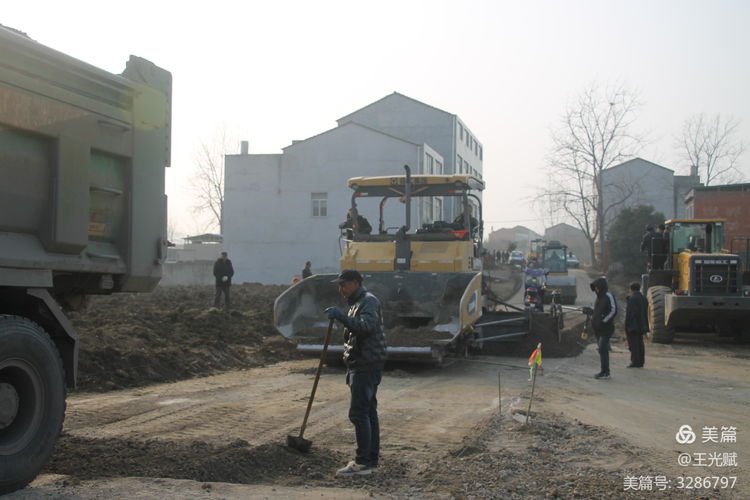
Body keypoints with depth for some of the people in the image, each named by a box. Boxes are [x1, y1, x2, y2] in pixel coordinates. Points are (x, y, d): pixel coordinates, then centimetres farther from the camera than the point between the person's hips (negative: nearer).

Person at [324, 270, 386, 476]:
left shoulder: (368, 301, -12)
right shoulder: (356, 303, 21)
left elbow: (367, 326, -30)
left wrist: (341, 316, -33)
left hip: (366, 366, -11)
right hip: (361, 366, 11)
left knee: (359, 412, -11)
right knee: (369, 412, 11)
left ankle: (363, 462, -9)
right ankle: (372, 459, 16)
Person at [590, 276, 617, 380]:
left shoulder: (609, 296, -12)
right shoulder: (599, 296, 16)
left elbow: (614, 311, -17)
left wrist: (603, 321, -17)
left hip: (606, 328, -9)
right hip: (598, 328, 9)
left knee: (603, 349, -13)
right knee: (602, 350, 10)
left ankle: (605, 372, -12)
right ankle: (605, 371, 15)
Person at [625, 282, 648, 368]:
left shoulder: (632, 299, -15)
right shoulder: (643, 298, 11)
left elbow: (629, 313, -18)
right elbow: (645, 313, 14)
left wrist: (626, 326, -15)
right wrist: (645, 327, 19)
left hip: (633, 325, -8)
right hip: (641, 326, 8)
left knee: (633, 344, -5)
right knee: (640, 344, 12)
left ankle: (635, 362, -6)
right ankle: (640, 362, 15)